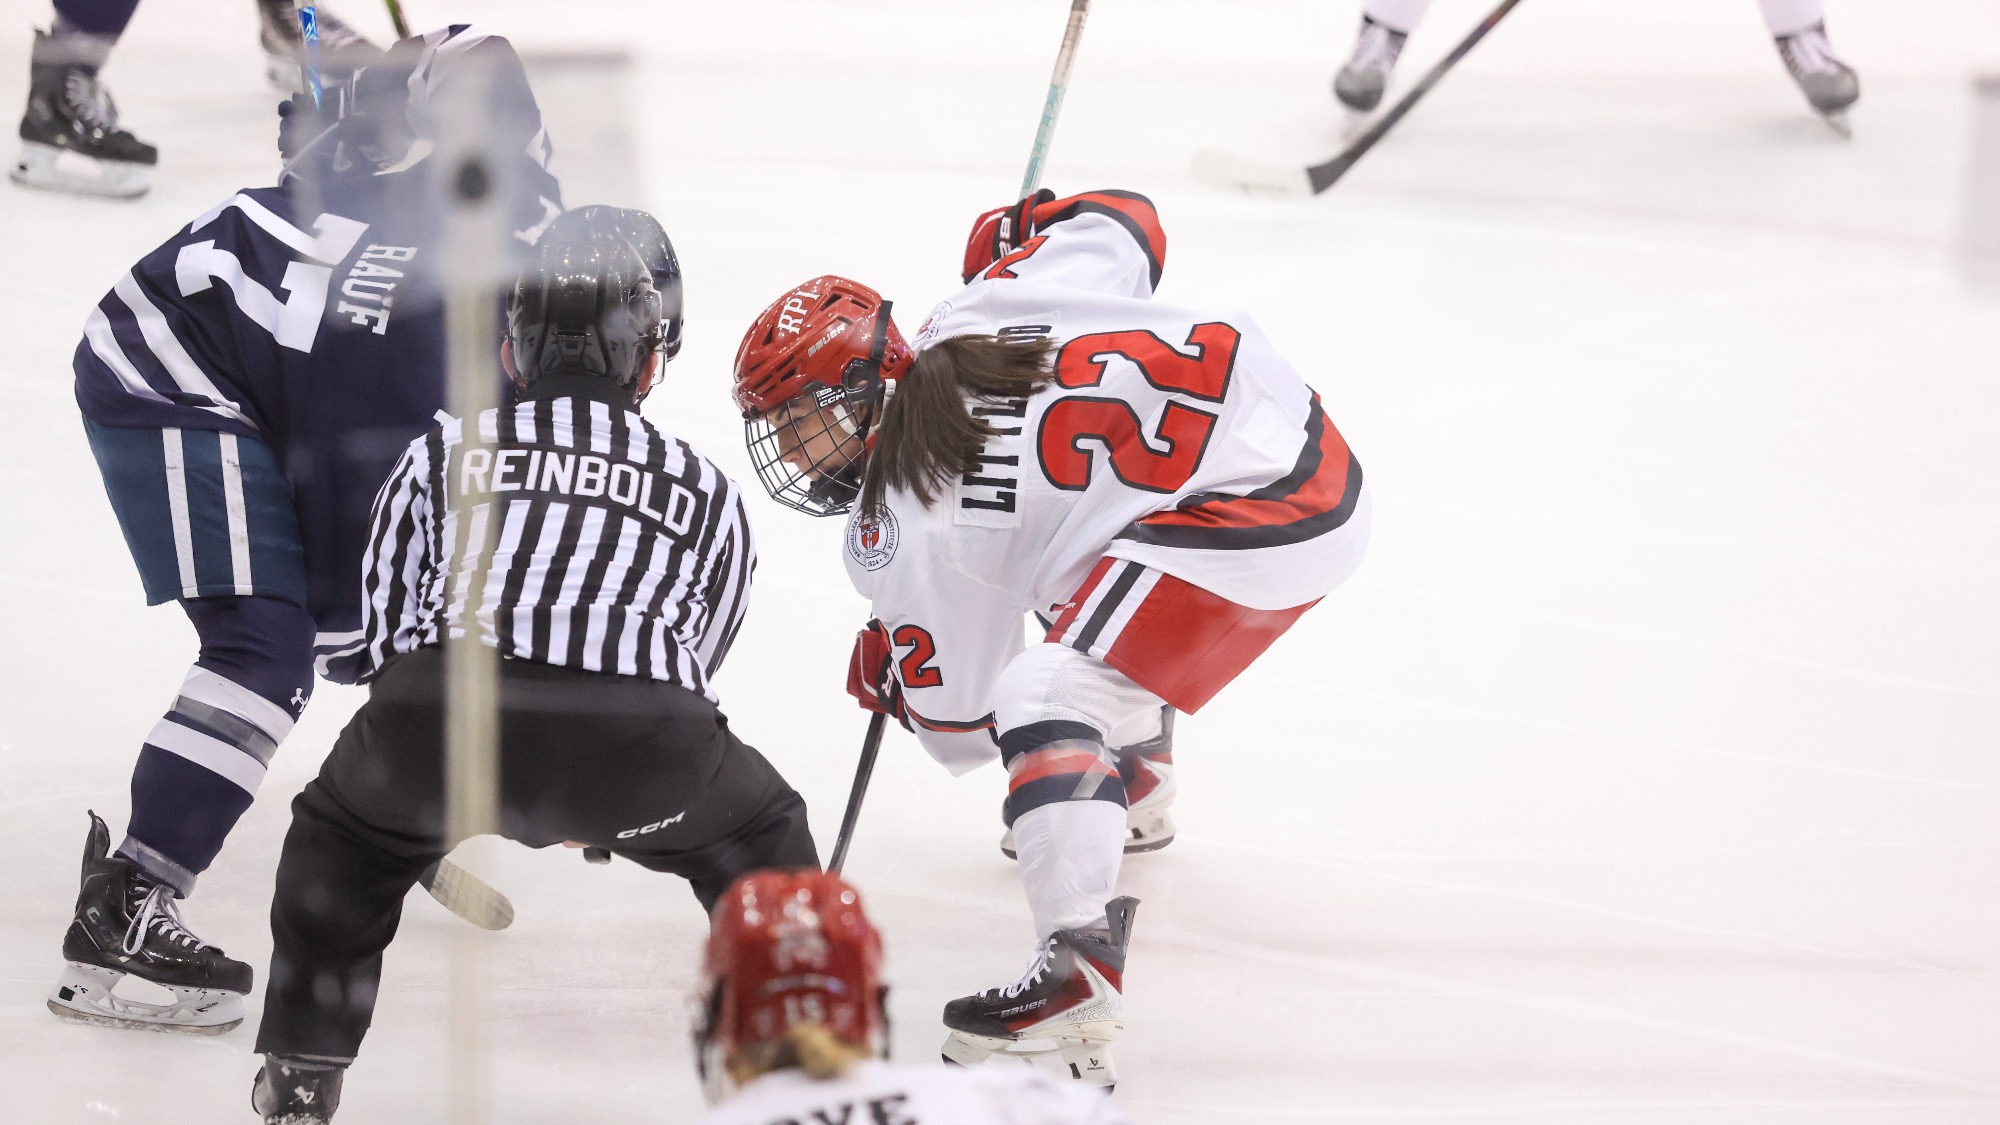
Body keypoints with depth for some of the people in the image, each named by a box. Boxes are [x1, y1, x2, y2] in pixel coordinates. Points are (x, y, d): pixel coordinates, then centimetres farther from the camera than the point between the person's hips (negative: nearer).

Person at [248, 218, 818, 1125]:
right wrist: (608, 796, 52)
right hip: (638, 731, 0)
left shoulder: (442, 452, 29)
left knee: (345, 829, 33)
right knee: (759, 834, 30)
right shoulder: (708, 489, 31)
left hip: (437, 712, 0)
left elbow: (382, 640, 27)